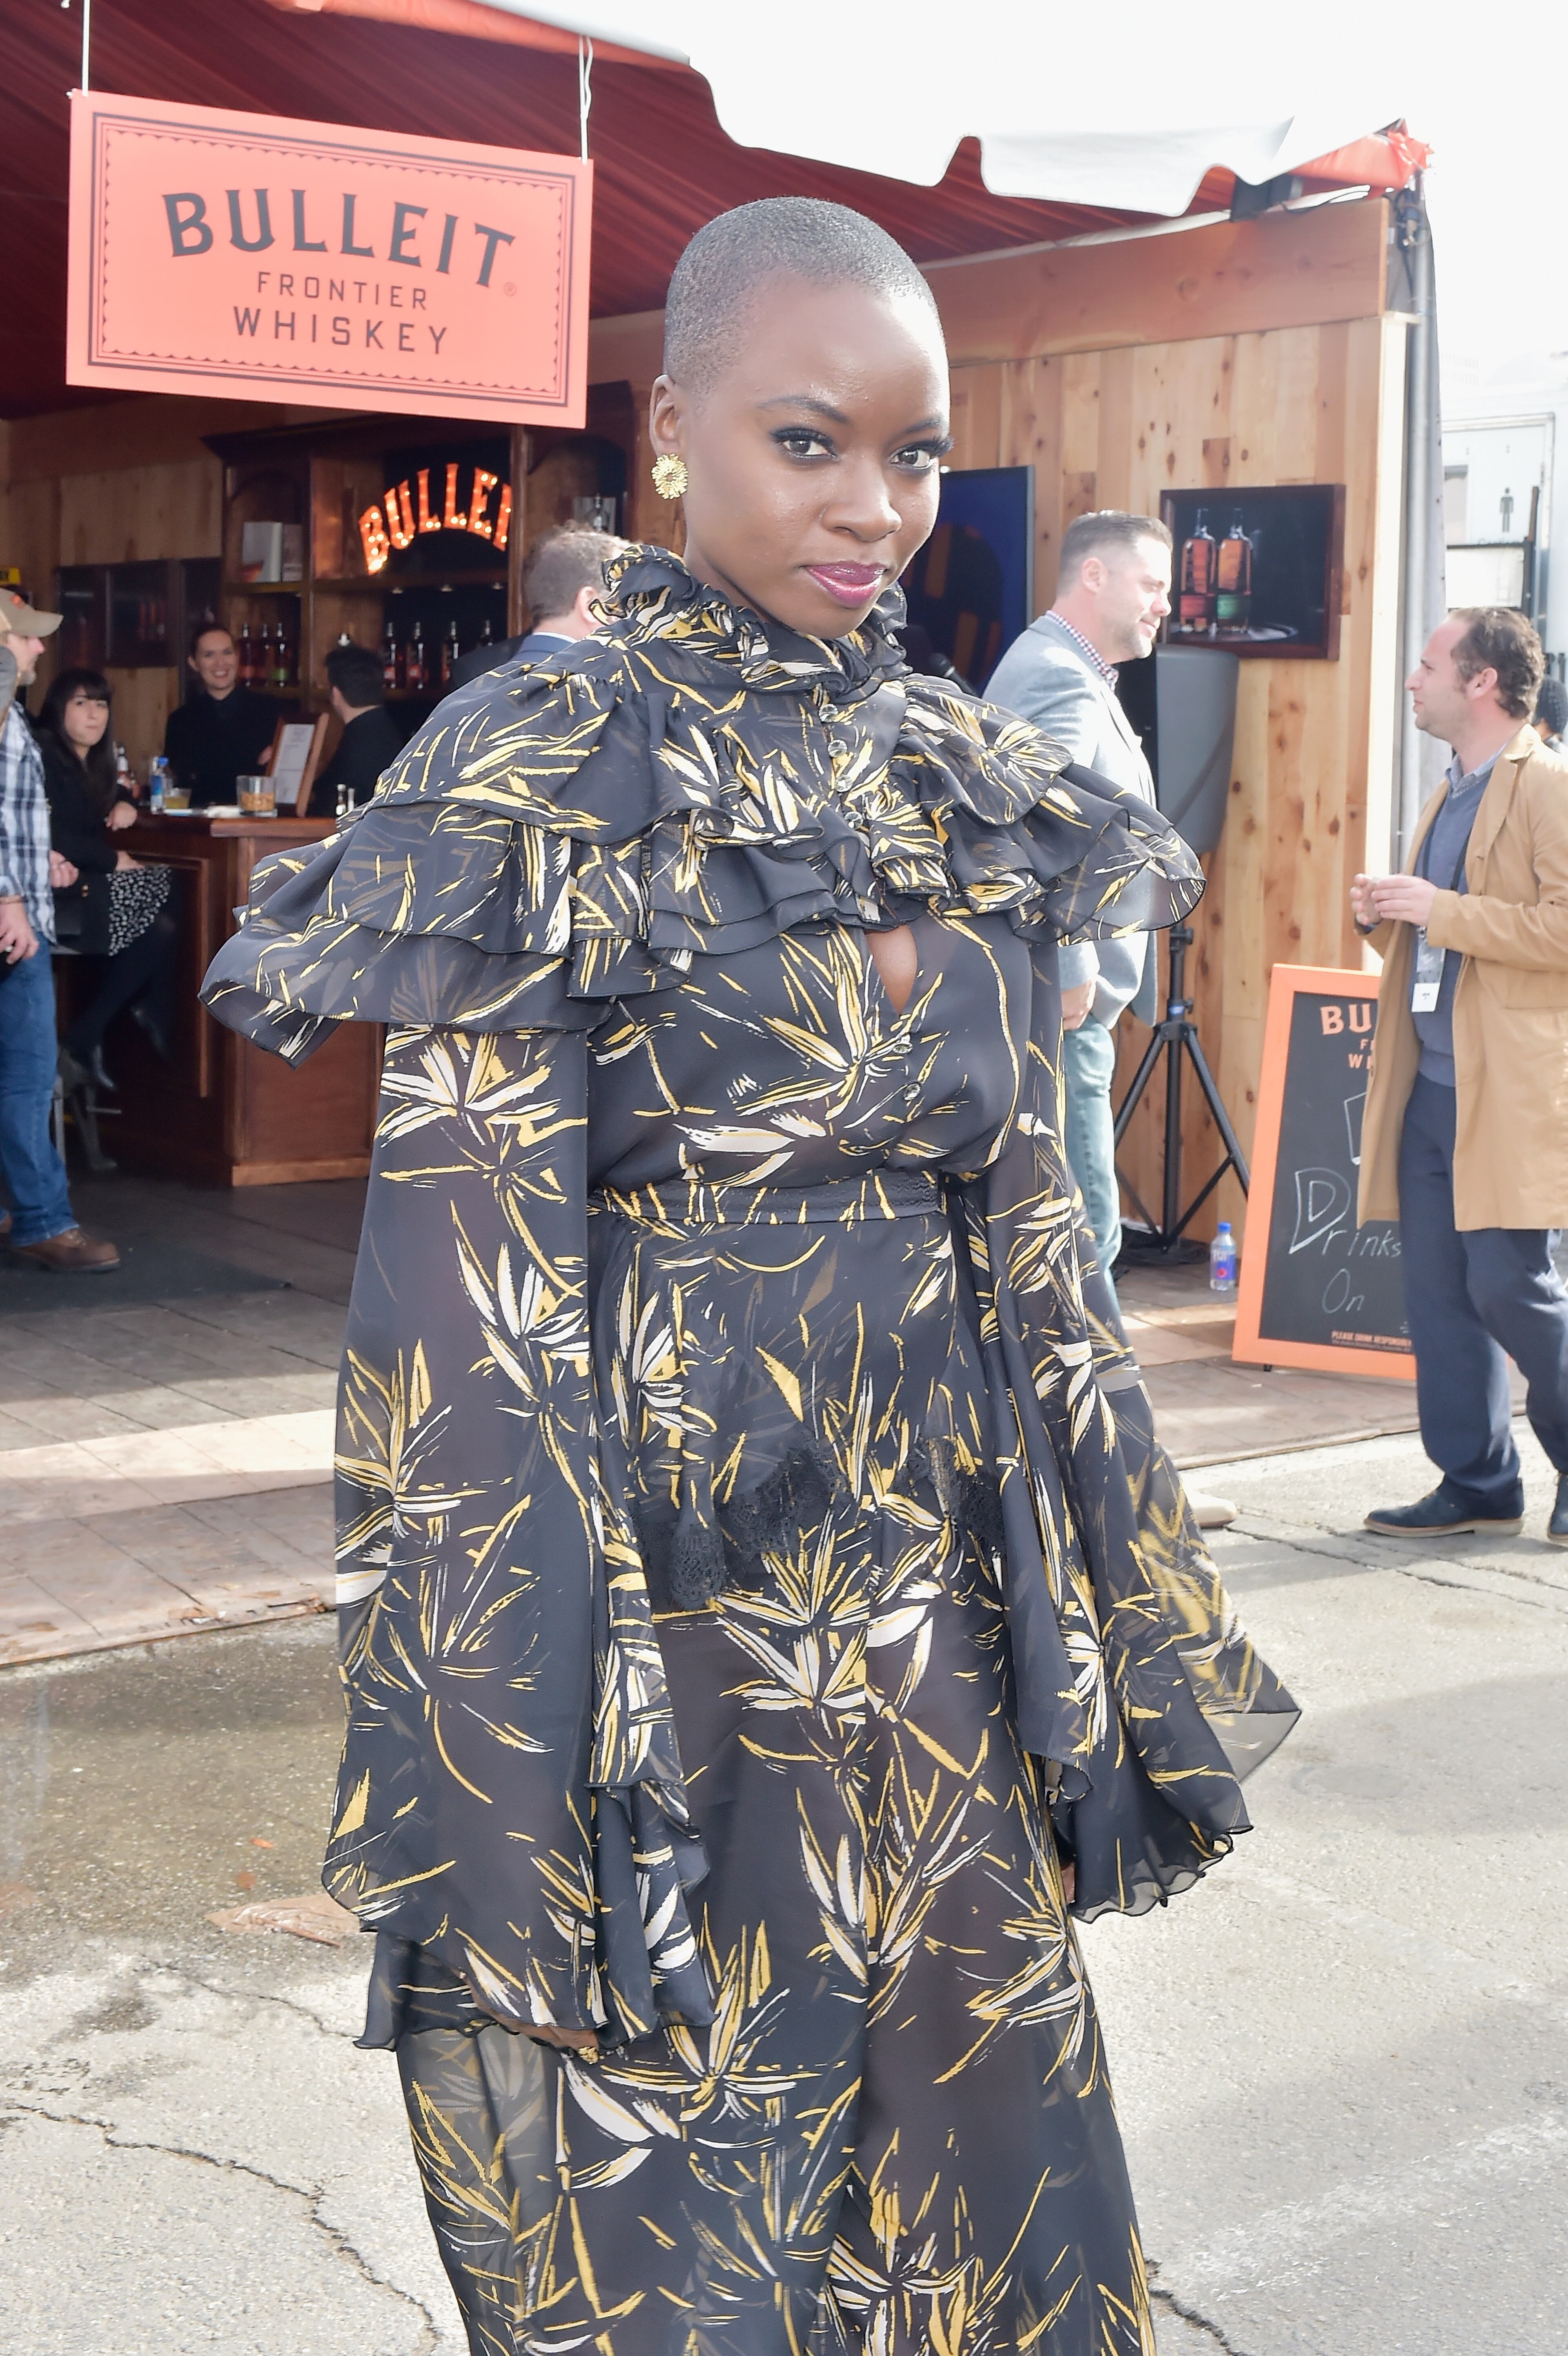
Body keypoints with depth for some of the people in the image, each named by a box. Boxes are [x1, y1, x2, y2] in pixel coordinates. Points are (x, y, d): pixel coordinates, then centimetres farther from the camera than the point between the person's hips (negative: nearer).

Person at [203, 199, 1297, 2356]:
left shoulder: (970, 781, 7)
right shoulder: (542, 777, -10)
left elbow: (1029, 1222, 12)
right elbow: (468, 1286, -12)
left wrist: (1126, 1636, 12)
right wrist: (503, 1778, -15)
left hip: (941, 1572, 6)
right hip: (674, 1559, -5)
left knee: (978, 2111, 15)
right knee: (672, 2178, 10)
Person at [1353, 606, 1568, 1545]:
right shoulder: (1451, 797, 20)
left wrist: (1442, 911, -18)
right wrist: (1388, 916, 8)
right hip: (1430, 1088, 8)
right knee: (1440, 1293, 7)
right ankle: (1479, 1484, 15)